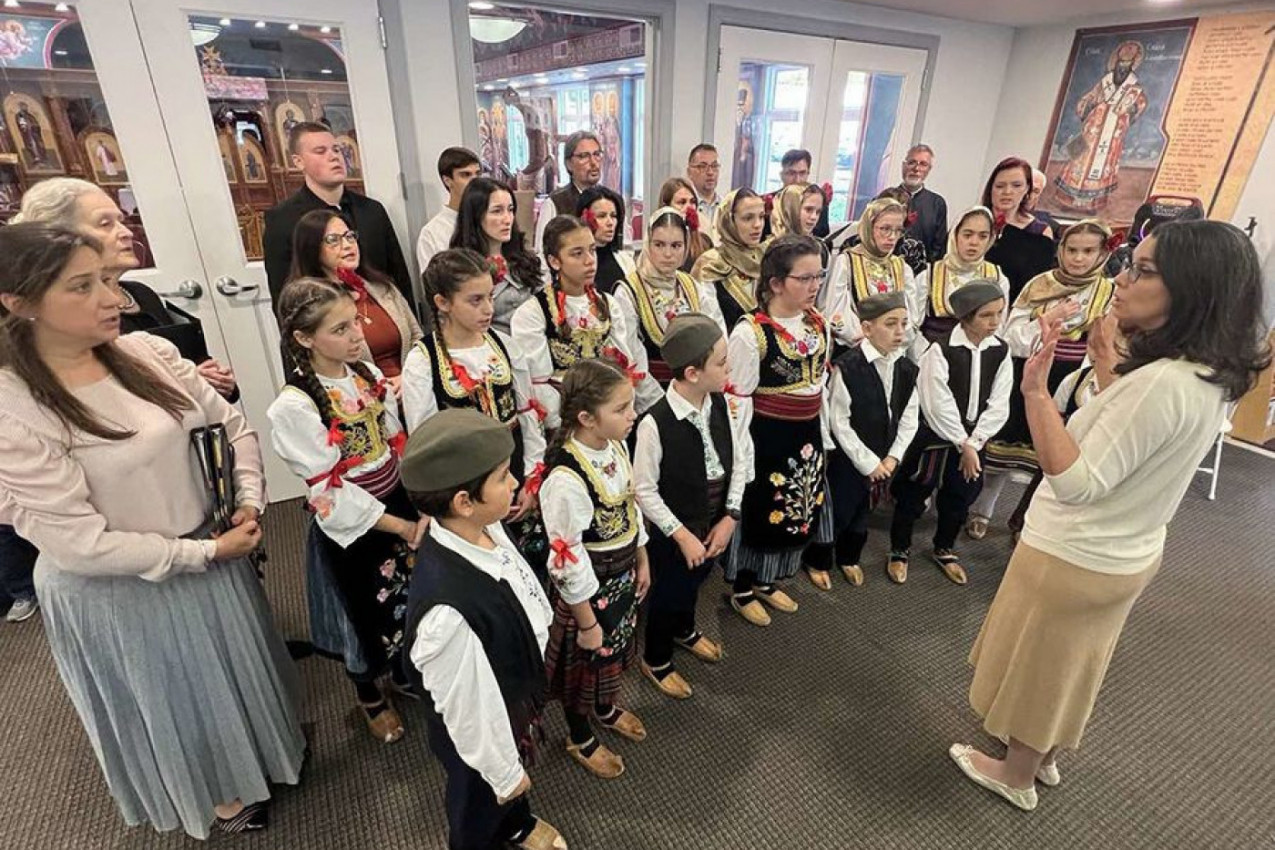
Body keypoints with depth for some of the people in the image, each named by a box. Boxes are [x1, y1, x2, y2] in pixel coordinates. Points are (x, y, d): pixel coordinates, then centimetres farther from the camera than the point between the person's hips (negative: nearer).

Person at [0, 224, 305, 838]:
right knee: (174, 705, 21)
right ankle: (214, 797, 51)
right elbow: (81, 545, -22)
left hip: (206, 550, 5)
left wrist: (249, 503, -9)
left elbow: (233, 424, 1)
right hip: (116, 593, -5)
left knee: (238, 671, 27)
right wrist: (207, 551, -18)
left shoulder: (146, 352, -9)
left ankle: (262, 754, 57)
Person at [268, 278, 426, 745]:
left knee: (408, 602, 21)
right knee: (371, 615, 16)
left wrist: (421, 510, -6)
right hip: (353, 528, -5)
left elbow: (398, 447, 2)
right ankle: (369, 696, 46)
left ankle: (405, 673, 50)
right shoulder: (294, 407, -21)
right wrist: (400, 528, -18)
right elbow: (330, 490, -20)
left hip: (402, 508, 5)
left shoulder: (369, 374, -4)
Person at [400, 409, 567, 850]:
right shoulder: (448, 611, -45)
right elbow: (468, 710, -28)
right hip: (482, 732, -7)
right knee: (481, 811, 29)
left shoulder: (483, 529, -22)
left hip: (514, 698, 7)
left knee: (514, 768, 37)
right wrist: (504, 773, -9)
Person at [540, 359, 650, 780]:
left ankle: (606, 708, 61)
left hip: (623, 573, 7)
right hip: (590, 585, -7)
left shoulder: (615, 446, -11)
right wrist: (586, 621, -15)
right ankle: (579, 738, 49)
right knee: (585, 659, 19)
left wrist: (641, 561, 13)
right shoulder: (566, 479, -35)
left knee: (616, 645, 30)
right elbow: (567, 560, -26)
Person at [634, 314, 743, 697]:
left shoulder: (720, 404, -11)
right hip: (672, 533, -6)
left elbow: (738, 463, -1)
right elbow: (644, 490, -21)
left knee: (694, 584, 30)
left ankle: (685, 630, 62)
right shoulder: (655, 422, -30)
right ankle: (656, 659, 47)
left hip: (714, 526, 6)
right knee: (667, 595, 18)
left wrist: (729, 517, -8)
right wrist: (683, 535, -18)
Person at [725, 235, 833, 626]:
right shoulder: (750, 332, -20)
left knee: (799, 511, 19)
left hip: (807, 435, 7)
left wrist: (822, 433, 14)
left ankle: (766, 581, 42)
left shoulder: (818, 324, 2)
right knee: (758, 512, 9)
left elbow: (820, 383, 13)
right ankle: (742, 590, 33)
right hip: (767, 437, -7)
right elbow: (737, 400, -17)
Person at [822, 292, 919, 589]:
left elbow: (909, 419, 4)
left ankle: (849, 557, 43)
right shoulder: (847, 366, -20)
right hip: (848, 459, -6)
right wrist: (868, 462, -15)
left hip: (884, 460, 6)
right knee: (837, 512, 8)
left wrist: (892, 457, -6)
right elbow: (839, 422, -19)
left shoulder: (907, 368, 0)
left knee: (863, 512, 21)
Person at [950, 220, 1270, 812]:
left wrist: (1036, 390, -37)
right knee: (1068, 666, 28)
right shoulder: (1211, 377, -3)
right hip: (1127, 553, 9)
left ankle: (1016, 777, 40)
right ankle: (1046, 759, 51)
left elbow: (1076, 483, -31)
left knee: (1039, 668, 15)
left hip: (1073, 560, -9)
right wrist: (1113, 365, 11)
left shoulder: (1161, 384, -32)